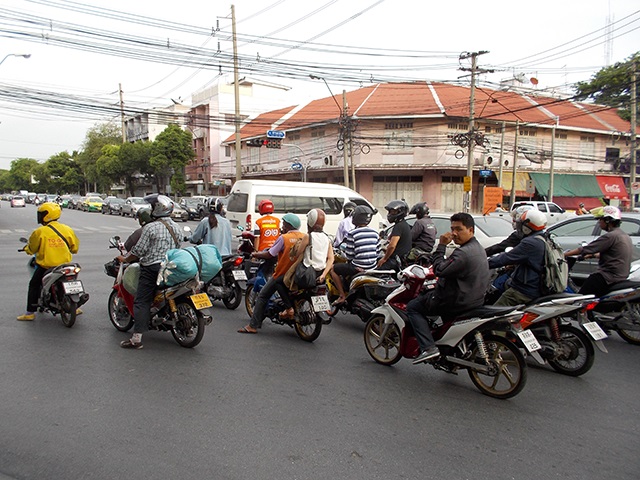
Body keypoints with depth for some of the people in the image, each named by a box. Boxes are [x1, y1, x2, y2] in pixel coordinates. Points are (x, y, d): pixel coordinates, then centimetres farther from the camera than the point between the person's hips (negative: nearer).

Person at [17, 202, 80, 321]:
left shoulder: (39, 232, -9)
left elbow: (31, 249, 3)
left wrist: (26, 248, 27)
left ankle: (30, 312, 13)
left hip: (46, 266, -3)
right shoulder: (67, 229, 0)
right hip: (65, 265, 3)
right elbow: (75, 248, 9)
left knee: (34, 285, 13)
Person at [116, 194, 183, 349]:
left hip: (152, 268, -7)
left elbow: (139, 250, -11)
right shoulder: (176, 227, 10)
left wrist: (125, 259, 5)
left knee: (141, 302, -5)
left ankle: (137, 338, -8)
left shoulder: (150, 228, -11)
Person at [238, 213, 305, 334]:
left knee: (262, 297, 3)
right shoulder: (304, 237, 2)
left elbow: (269, 254, -12)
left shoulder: (284, 238, -12)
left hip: (282, 273, -5)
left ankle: (253, 325, 1)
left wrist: (256, 254, 5)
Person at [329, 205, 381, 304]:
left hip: (358, 268, -6)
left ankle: (342, 295, 9)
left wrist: (349, 262, 10)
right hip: (373, 268, 6)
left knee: (333, 268, 13)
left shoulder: (352, 234, -14)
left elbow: (349, 255, -11)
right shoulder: (375, 233, 2)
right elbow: (378, 252, 7)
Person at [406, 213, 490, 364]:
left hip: (459, 302, -10)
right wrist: (439, 285, 17)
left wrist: (441, 245, -17)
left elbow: (439, 270, -25)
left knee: (413, 307, -2)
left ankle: (428, 348, -13)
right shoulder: (477, 248, 11)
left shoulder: (463, 253, -24)